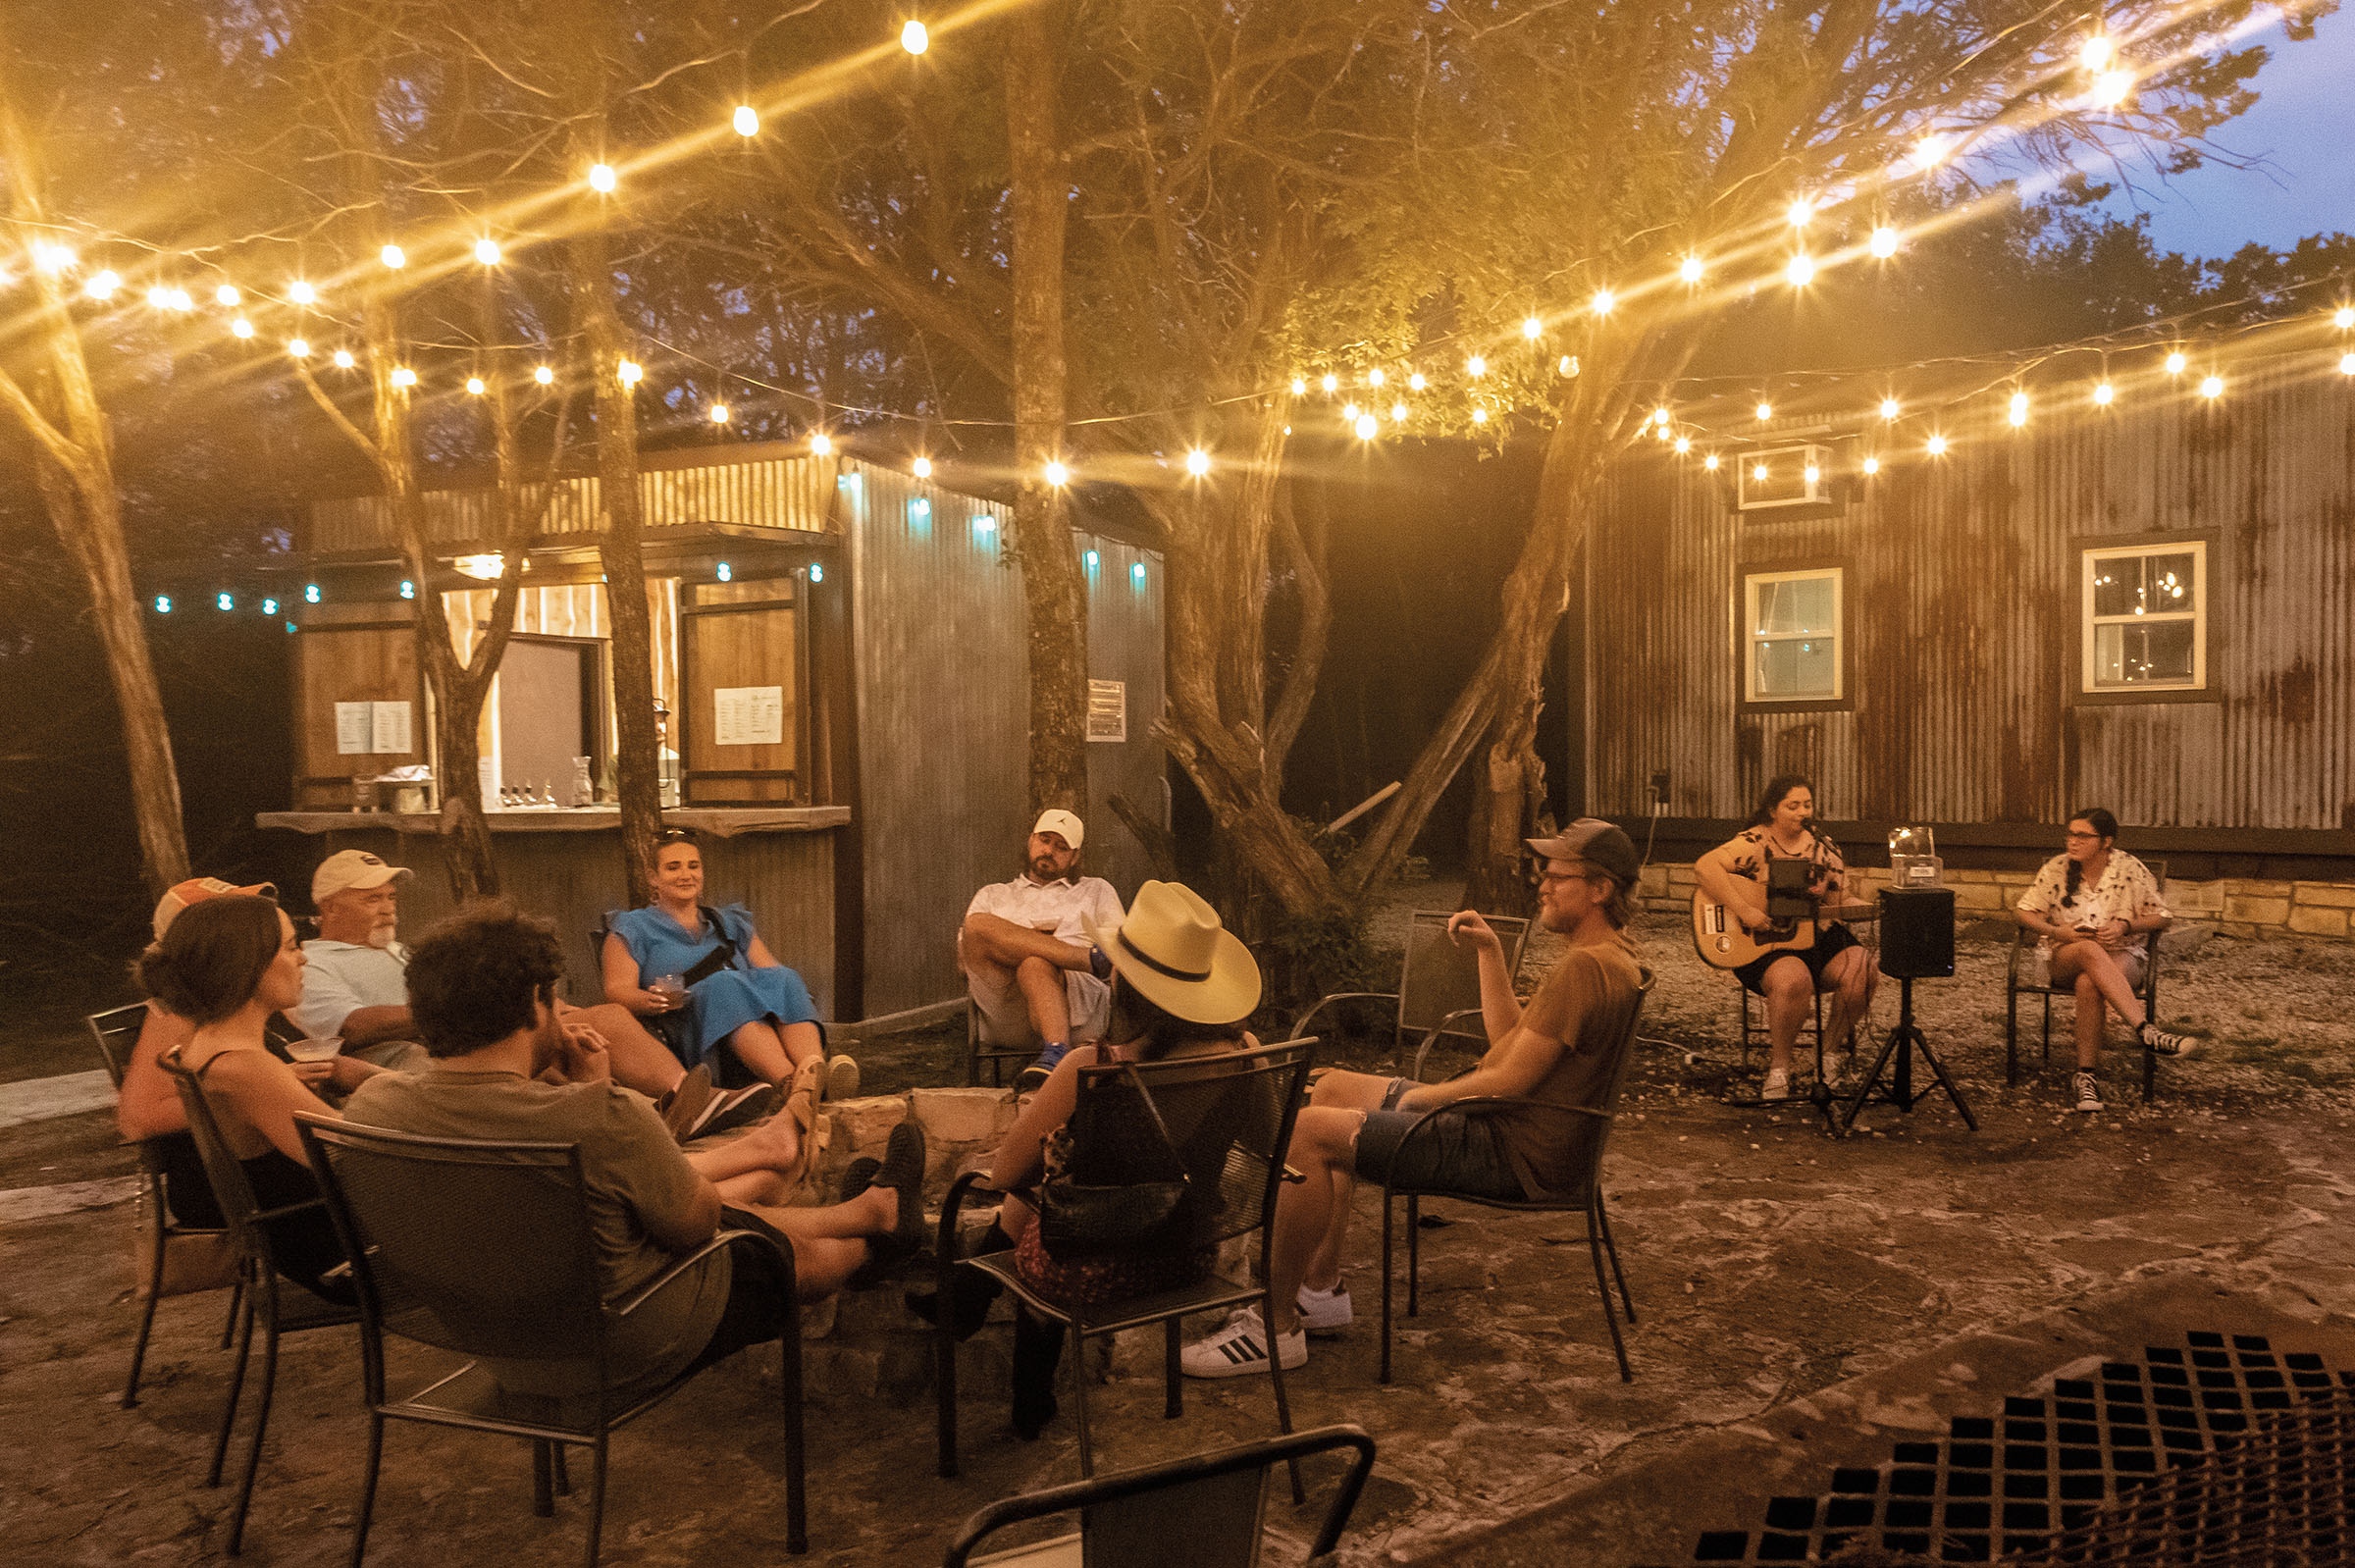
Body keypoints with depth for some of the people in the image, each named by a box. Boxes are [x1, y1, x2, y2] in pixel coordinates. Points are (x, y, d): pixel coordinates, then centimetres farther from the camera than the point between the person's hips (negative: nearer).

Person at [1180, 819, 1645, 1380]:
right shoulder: (1607, 958, 14)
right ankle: (1321, 1291, 18)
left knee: (1307, 1131, -19)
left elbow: (1510, 1080, -23)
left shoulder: (1585, 967, -21)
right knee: (1333, 1089, 19)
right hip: (1497, 1125, 12)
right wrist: (1489, 949, 15)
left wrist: (1426, 1096, -8)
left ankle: (1276, 1329, -9)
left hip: (1513, 1153, -12)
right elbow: (1508, 1037, 20)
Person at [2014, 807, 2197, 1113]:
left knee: (2088, 984, -38)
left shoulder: (2129, 869, -2)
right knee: (2090, 951, -38)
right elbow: (2026, 912, 7)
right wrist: (2057, 931, -11)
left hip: (2123, 955, -1)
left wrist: (2126, 926, -14)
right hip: (2064, 958, 1)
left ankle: (2086, 1074, -30)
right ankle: (2147, 1031, -47)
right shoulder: (2057, 868, 1)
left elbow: (2161, 918, 4)